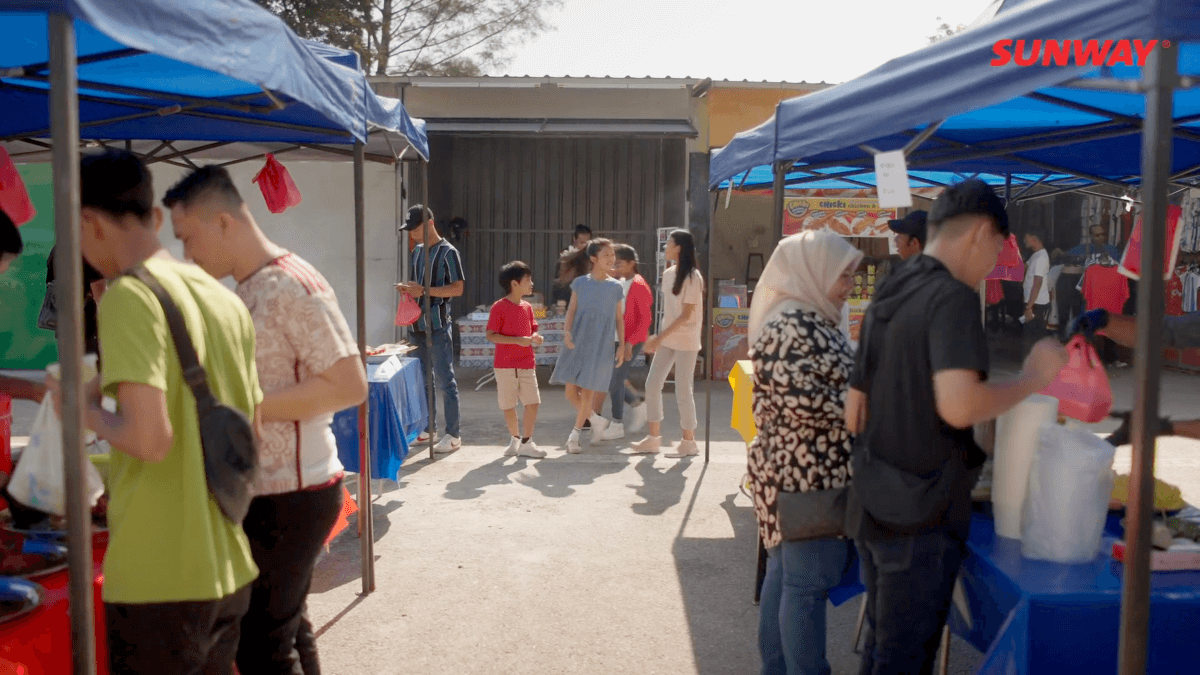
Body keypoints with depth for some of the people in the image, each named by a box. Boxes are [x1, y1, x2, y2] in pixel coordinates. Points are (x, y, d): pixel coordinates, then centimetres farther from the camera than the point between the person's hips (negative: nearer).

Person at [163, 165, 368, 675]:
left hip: (289, 496, -9)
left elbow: (349, 385, -23)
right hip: (264, 490, 9)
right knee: (287, 628, 20)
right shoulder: (245, 290, 11)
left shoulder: (294, 286, -18)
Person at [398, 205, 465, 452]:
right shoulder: (417, 251, 14)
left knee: (444, 379, -5)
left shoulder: (448, 252, -8)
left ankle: (453, 435, 1)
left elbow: (458, 288, -14)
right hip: (419, 323, 8)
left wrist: (424, 290, -20)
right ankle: (428, 427, 25)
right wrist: (408, 288, 1)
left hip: (439, 325, -7)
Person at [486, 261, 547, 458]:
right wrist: (518, 340, -21)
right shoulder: (499, 307, -9)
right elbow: (491, 335, -14)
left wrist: (536, 338, -6)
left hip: (527, 364, 4)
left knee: (532, 403, -3)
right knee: (508, 405, 6)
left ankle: (526, 443, 8)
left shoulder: (527, 307, 8)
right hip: (505, 365, -4)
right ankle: (515, 439, 26)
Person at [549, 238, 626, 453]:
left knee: (587, 391, -3)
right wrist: (567, 332, -15)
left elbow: (619, 318, 8)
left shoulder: (615, 287, 5)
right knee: (571, 392, 0)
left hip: (601, 345, -1)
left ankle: (574, 435, 12)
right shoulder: (580, 283, 4)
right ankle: (596, 420, 24)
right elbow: (571, 310, 1)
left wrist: (621, 345, 2)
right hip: (578, 342, 1)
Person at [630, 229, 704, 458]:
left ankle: (689, 442, 11)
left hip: (686, 341, -7)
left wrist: (660, 337, -18)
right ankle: (654, 438, 13)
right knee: (652, 384, 4)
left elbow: (686, 315, -16)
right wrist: (659, 338, 8)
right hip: (667, 339, 7)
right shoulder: (668, 274, 9)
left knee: (682, 391, -2)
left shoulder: (692, 277, -13)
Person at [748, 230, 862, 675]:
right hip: (807, 475, -10)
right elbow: (801, 399, -24)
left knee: (786, 572, 16)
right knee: (809, 581, -3)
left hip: (808, 471, 10)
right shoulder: (792, 325, -17)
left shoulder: (812, 321, 15)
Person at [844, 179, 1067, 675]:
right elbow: (958, 406, -30)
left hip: (872, 507, 8)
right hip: (920, 514, -8)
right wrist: (1032, 379, -14)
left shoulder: (886, 297, 11)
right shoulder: (954, 298, -15)